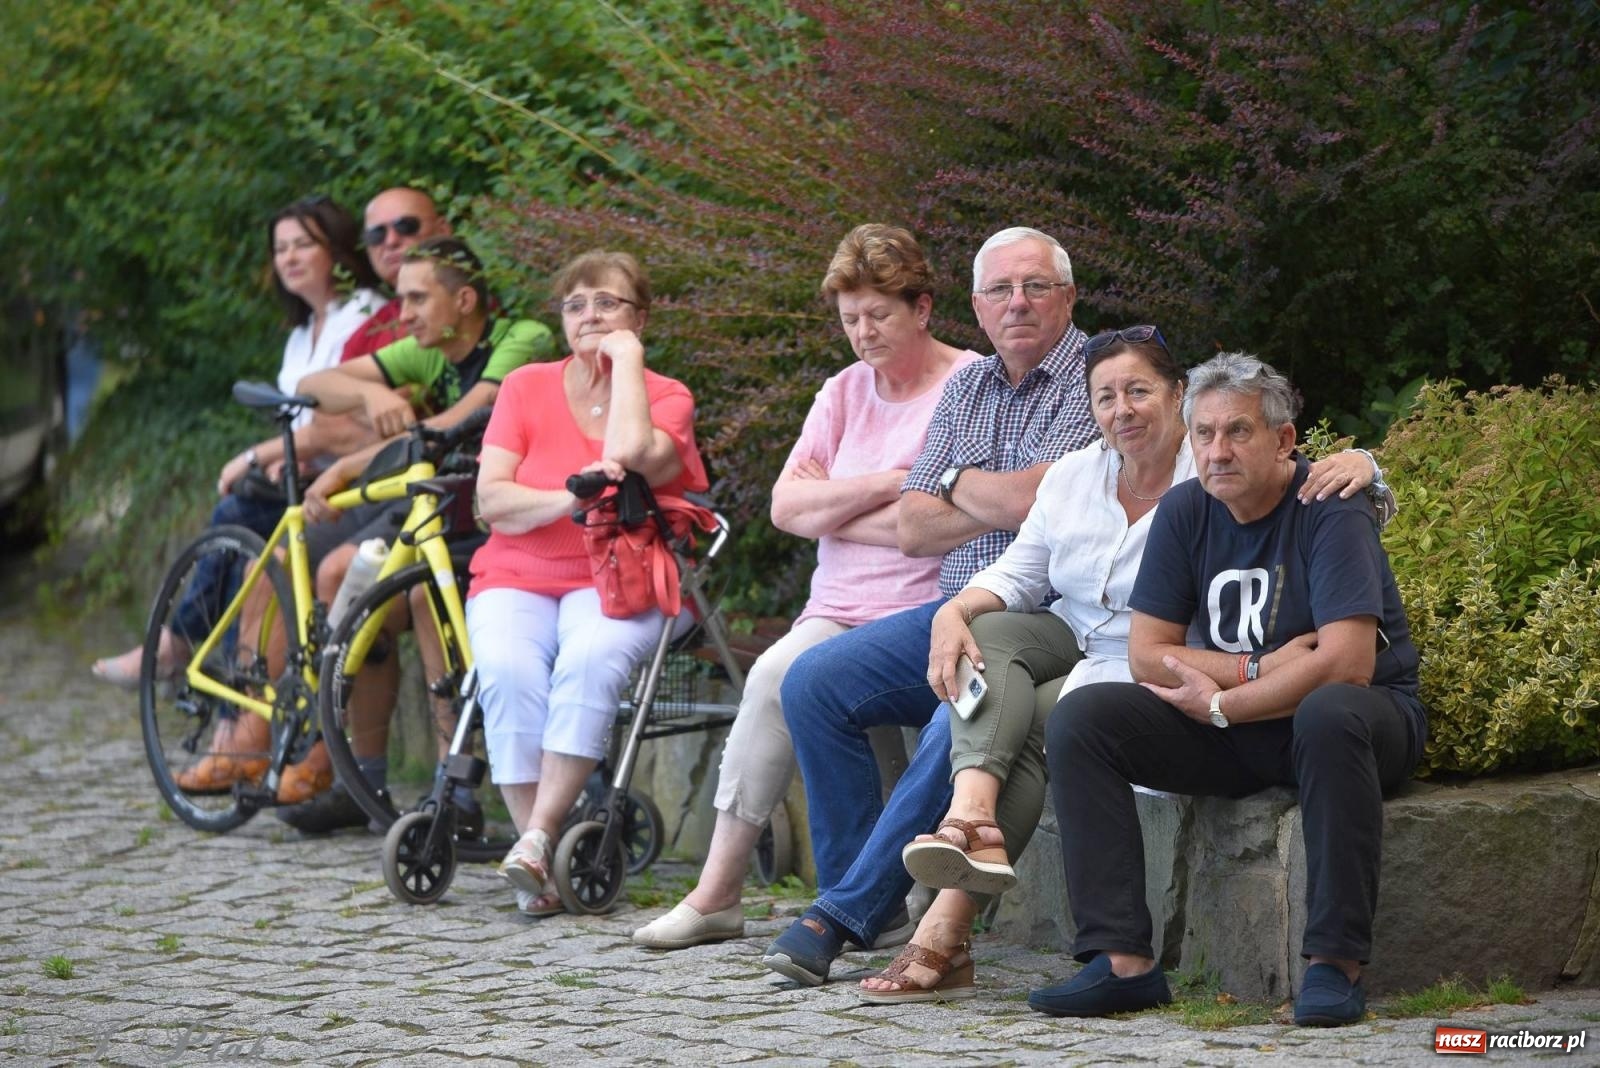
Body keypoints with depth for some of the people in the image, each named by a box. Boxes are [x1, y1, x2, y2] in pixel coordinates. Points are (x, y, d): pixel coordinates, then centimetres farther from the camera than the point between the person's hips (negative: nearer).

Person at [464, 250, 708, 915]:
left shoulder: (666, 397, 5)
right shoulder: (527, 388, 9)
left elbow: (629, 453, -19)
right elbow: (491, 497, -2)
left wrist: (627, 358, -7)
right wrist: (569, 499, -19)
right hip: (517, 579, 1)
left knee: (592, 658, -36)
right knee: (509, 670, -31)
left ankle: (537, 839, -36)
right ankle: (538, 878, -29)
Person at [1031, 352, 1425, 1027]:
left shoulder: (1330, 507, -16)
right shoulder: (1186, 511, 0)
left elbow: (1346, 665, -26)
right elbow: (1146, 654, 1)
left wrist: (1219, 703, -17)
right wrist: (1259, 671, -13)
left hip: (1370, 713, -5)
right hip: (1232, 730, 5)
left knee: (1328, 711, -40)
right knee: (1080, 718, -13)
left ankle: (1335, 963, -34)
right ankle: (1124, 961, -21)